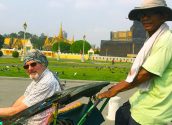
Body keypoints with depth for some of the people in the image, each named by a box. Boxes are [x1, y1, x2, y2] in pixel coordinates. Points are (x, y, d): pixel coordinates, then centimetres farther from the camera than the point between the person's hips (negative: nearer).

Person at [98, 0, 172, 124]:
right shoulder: (153, 38, 12)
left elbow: (145, 74, -24)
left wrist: (115, 90, -17)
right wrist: (119, 85, 11)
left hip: (153, 107, -10)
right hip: (144, 96, 10)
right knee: (121, 115, 24)